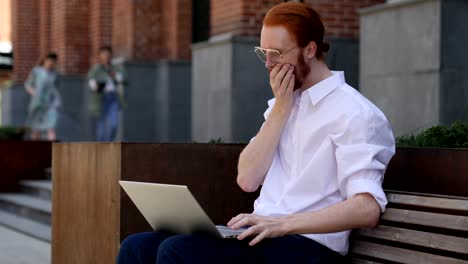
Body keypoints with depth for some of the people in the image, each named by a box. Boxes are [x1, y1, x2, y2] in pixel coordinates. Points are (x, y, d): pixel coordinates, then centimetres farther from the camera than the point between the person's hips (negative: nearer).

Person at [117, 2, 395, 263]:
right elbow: (247, 179, 7)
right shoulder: (283, 104, 18)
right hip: (264, 236, 7)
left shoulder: (354, 113, -7)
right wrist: (280, 109, 0)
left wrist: (282, 224, -26)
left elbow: (368, 209, -19)